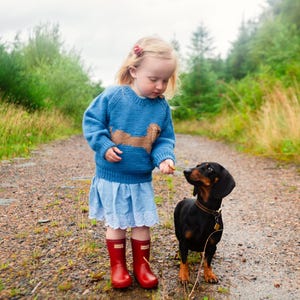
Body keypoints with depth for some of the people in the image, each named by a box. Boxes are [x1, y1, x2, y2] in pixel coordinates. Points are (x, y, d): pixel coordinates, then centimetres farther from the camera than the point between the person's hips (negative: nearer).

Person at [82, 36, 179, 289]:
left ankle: (142, 265, 34)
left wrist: (165, 157, -19)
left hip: (141, 180, 2)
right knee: (116, 224, 13)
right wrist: (103, 145, -19)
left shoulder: (162, 106, -5)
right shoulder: (113, 96, -14)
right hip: (111, 176, -2)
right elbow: (91, 120, -6)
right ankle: (118, 266, 32)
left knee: (142, 223, 13)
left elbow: (165, 139, 1)